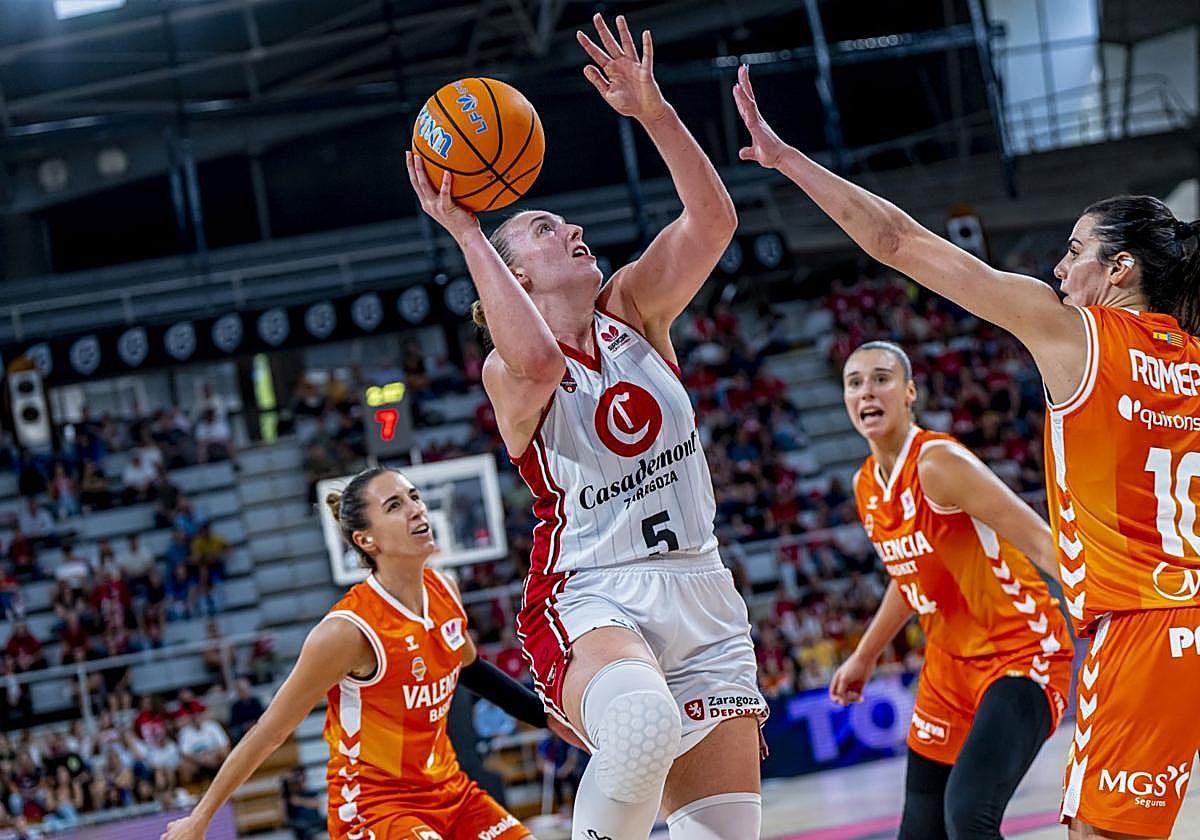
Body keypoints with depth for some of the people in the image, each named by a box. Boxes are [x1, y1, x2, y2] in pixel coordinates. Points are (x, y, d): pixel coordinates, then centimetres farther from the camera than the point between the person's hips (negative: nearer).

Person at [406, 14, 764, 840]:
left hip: (700, 594, 5)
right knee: (643, 725, -40)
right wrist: (468, 234, -21)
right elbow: (537, 360, -29)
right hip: (590, 598, -5)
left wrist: (653, 109, -11)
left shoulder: (635, 309, 12)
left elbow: (714, 217, -3)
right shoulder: (508, 373, -3)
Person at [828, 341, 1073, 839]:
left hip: (1021, 656, -8)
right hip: (950, 667, 9)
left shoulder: (937, 463, -18)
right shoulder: (866, 486, 7)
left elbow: (1040, 540, -23)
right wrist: (865, 656, 31)